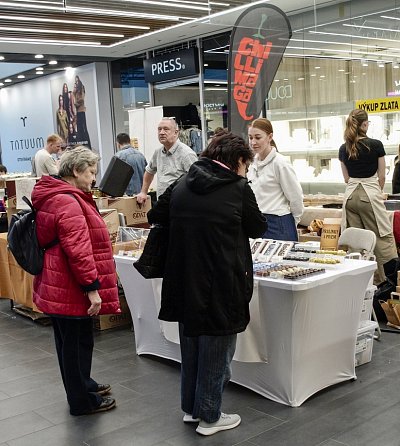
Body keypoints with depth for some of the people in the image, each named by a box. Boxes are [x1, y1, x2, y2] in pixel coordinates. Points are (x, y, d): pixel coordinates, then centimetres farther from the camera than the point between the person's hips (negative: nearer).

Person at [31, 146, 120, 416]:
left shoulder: (54, 197, 13)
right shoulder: (67, 202, -22)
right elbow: (78, 250, -27)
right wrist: (92, 288, -24)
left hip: (57, 287, 11)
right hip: (71, 290, -10)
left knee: (70, 341, 22)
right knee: (77, 343, 3)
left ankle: (82, 384, 39)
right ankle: (82, 401, 17)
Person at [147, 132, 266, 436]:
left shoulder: (182, 184, 2)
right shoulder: (238, 188, -12)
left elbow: (156, 216, 12)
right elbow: (258, 228, 0)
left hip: (185, 282, 6)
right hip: (222, 285, -5)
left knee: (191, 347, 21)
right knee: (216, 351, 10)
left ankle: (191, 408, 34)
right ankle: (209, 417, 21)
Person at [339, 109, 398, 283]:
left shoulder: (343, 149, 5)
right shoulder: (376, 145, -7)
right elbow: (381, 176, 1)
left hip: (350, 196, 4)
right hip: (370, 194, -4)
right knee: (382, 238, 0)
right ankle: (389, 280, -2)